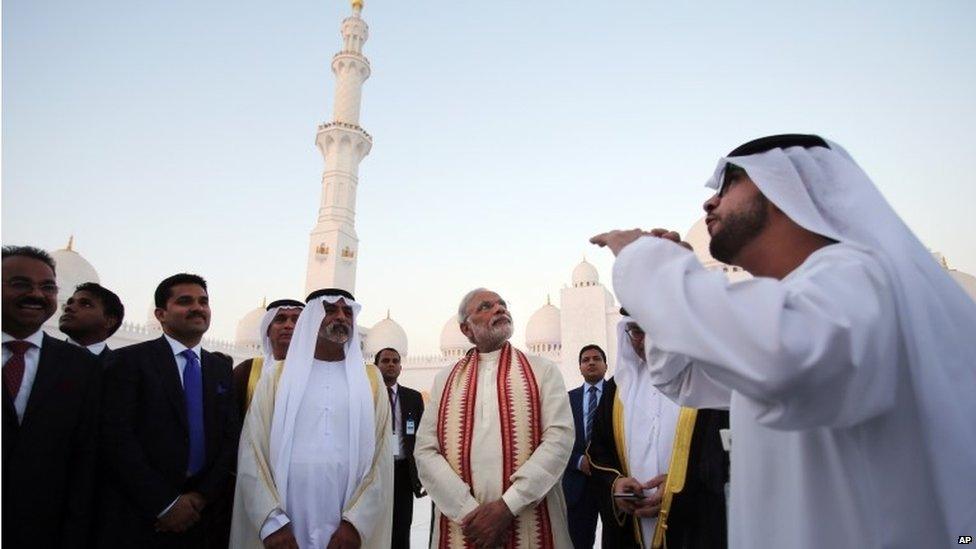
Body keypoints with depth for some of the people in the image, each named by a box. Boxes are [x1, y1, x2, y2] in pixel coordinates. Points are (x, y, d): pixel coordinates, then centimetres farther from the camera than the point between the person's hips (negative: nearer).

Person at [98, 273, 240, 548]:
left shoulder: (222, 369, 9)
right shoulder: (129, 360, -4)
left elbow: (231, 436, 4)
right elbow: (117, 437, -12)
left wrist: (203, 495, -9)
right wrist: (165, 504, -15)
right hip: (139, 518, -4)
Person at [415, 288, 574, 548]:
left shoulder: (543, 371, 1)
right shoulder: (445, 379, 6)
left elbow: (559, 438, -10)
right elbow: (426, 450, -1)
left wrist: (507, 506, -17)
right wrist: (469, 511, -13)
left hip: (531, 524, -1)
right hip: (463, 526, 1)